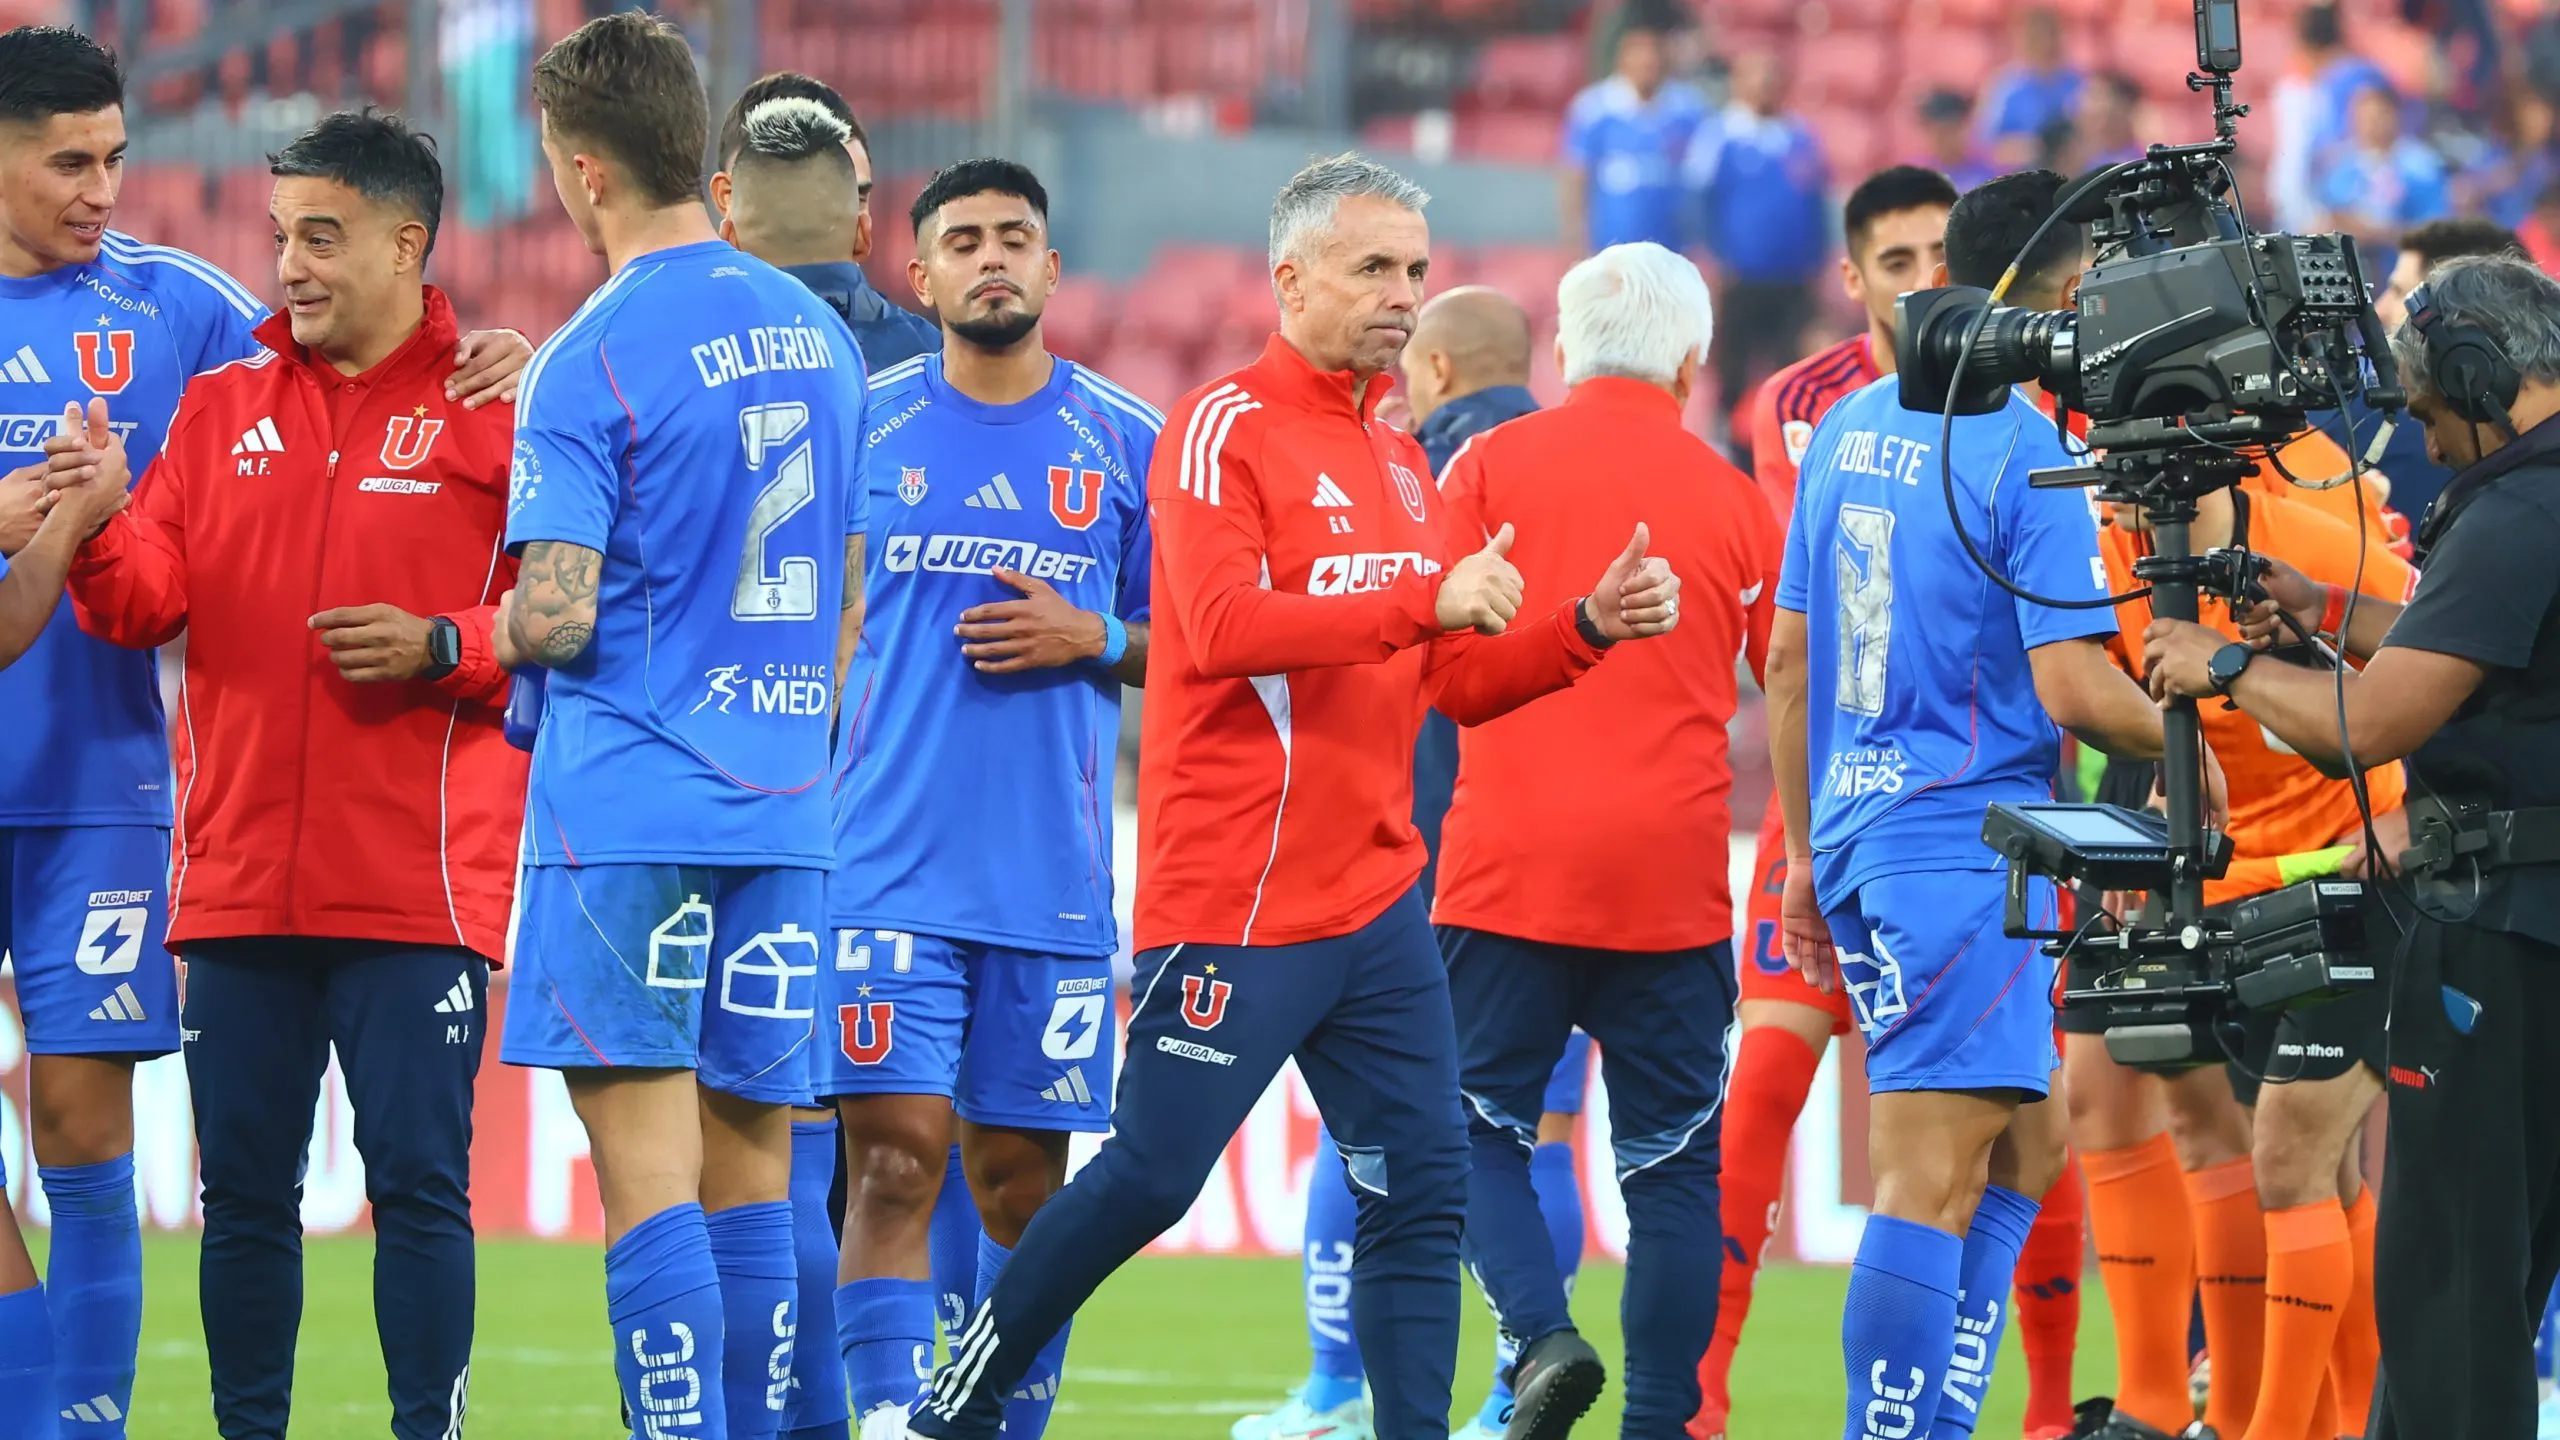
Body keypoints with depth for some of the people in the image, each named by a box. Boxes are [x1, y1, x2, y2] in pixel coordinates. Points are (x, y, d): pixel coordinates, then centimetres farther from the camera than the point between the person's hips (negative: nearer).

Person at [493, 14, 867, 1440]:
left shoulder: (590, 361, -11)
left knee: (648, 1167, -8)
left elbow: (554, 617, -16)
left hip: (628, 806, -6)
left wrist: (471, 633, 5)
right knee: (752, 1162, 10)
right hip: (782, 812, 6)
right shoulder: (820, 335, 12)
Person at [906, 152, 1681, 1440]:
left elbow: (1455, 682, 21)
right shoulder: (1228, 428, -8)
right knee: (1151, 1177, -4)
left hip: (1376, 895, 8)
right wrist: (1426, 601, -24)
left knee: (1422, 1189, 1)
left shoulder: (1398, 460, 17)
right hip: (1234, 893, -8)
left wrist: (1589, 628, 5)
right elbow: (1221, 625, -22)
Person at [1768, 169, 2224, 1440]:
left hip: (1852, 828, 8)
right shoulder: (2033, 456, -12)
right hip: (1969, 841, -8)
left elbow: (1788, 656, 16)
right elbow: (2072, 688, -17)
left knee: (2025, 1146, 17)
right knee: (1933, 1180, -9)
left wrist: (1807, 850, 22)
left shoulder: (1850, 426, 12)